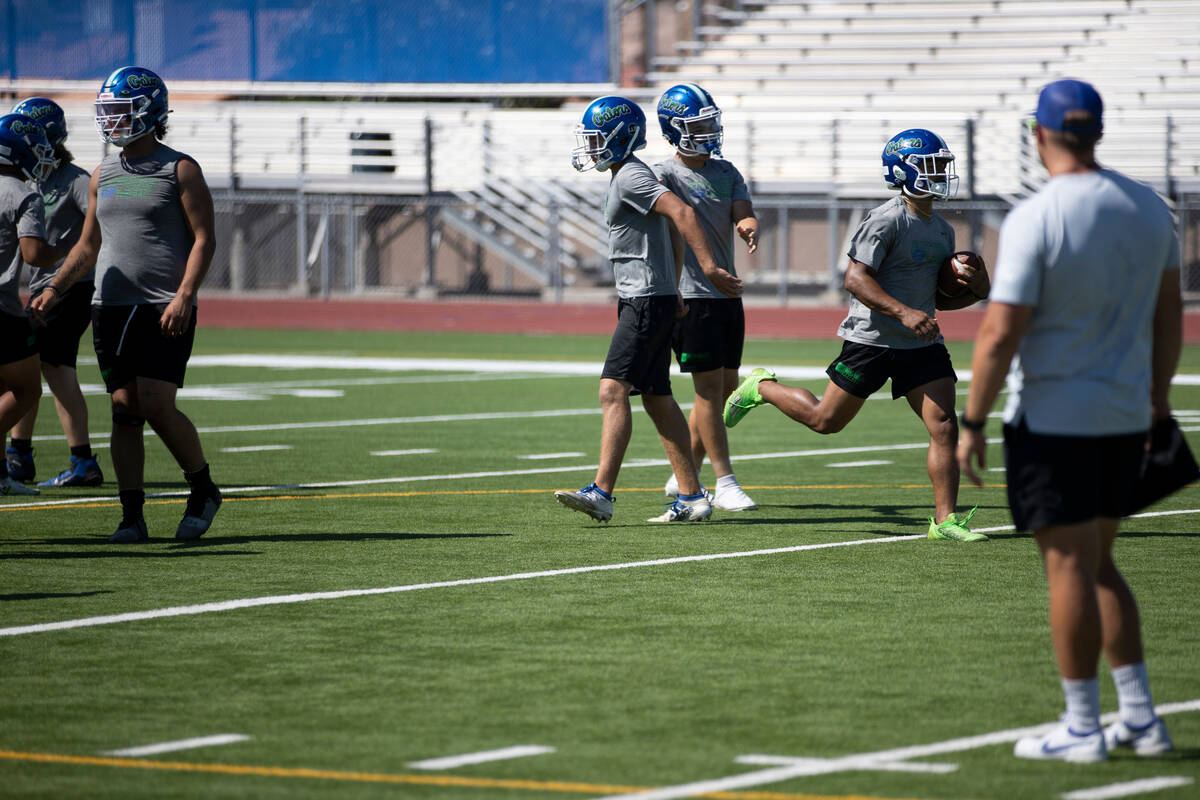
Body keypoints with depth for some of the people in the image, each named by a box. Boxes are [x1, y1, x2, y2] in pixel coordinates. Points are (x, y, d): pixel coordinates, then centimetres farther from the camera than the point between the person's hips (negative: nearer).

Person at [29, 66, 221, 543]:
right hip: (111, 306, 5)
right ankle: (132, 516, 2)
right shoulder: (103, 176, 14)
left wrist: (184, 295, -18)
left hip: (164, 309, -5)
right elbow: (88, 246, 22)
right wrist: (55, 289, 9)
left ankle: (203, 489, 7)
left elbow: (203, 239, -6)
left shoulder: (180, 170, -2)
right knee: (124, 410, 1)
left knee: (157, 406, -14)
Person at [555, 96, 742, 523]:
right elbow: (671, 225, 27)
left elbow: (682, 213, -26)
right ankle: (691, 497, 13)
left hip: (647, 301, -11)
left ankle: (601, 493, -22)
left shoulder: (631, 177, -14)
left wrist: (709, 268, -32)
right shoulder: (625, 176, 17)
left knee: (613, 390, -16)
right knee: (658, 399, 11)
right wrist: (673, 288, 27)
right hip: (639, 298, 11)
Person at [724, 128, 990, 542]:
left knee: (944, 427, -7)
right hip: (872, 338, -7)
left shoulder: (942, 231, 13)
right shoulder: (886, 220, -15)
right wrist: (904, 313, -30)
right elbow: (855, 279, -22)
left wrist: (973, 291, 2)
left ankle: (945, 519, -5)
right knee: (826, 420, 7)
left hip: (921, 345, 7)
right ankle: (761, 387, 32)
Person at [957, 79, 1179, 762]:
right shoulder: (1148, 208, 4)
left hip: (1053, 419, -6)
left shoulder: (1034, 220, -16)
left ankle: (1083, 729, 3)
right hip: (1126, 418, 6)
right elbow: (1170, 314, 13)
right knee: (1099, 565, 17)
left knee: (1071, 567, -1)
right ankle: (1141, 718, 14)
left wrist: (972, 423, -10)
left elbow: (1000, 334, -18)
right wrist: (1158, 399, 24)